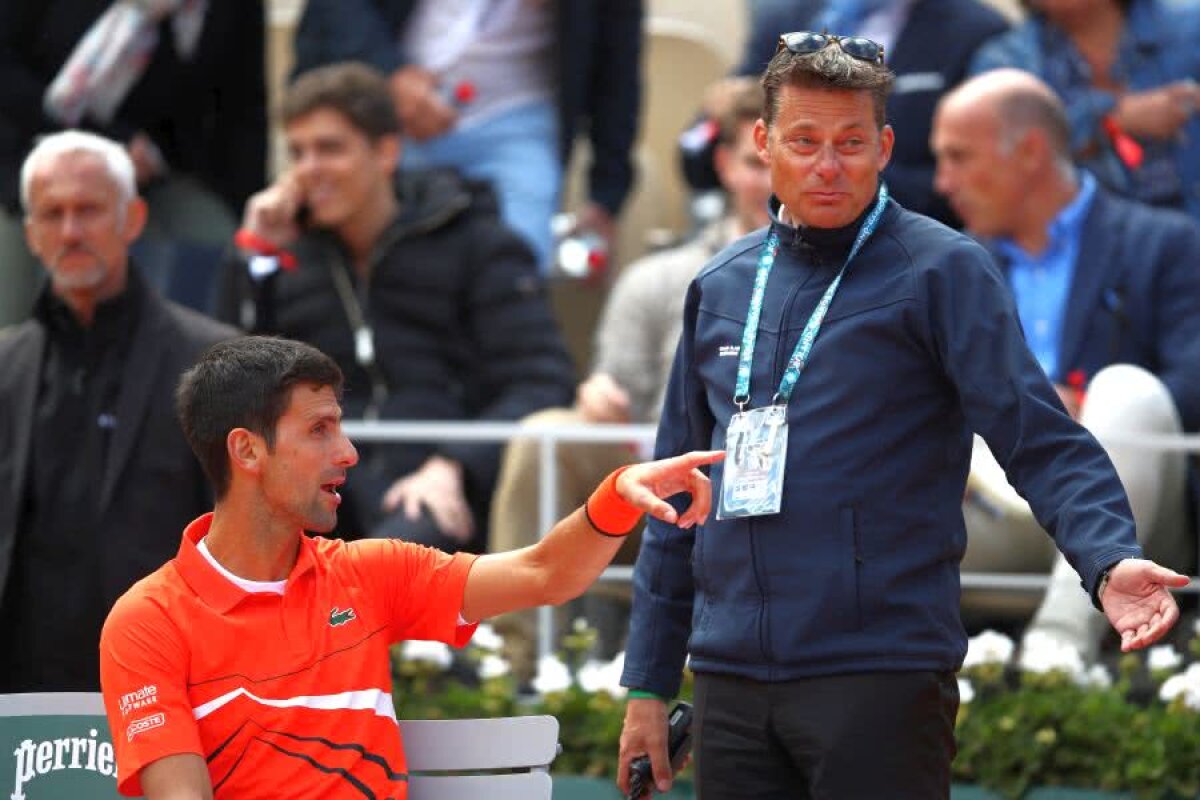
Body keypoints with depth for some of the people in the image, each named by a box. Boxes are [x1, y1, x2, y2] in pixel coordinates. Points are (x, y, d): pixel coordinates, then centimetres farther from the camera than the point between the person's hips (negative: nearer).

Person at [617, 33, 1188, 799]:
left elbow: (1043, 441, -10)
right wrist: (648, 683, 16)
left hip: (880, 678, -5)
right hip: (733, 688, 5)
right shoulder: (720, 288, 15)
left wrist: (1111, 559, -29)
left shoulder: (941, 270, -2)